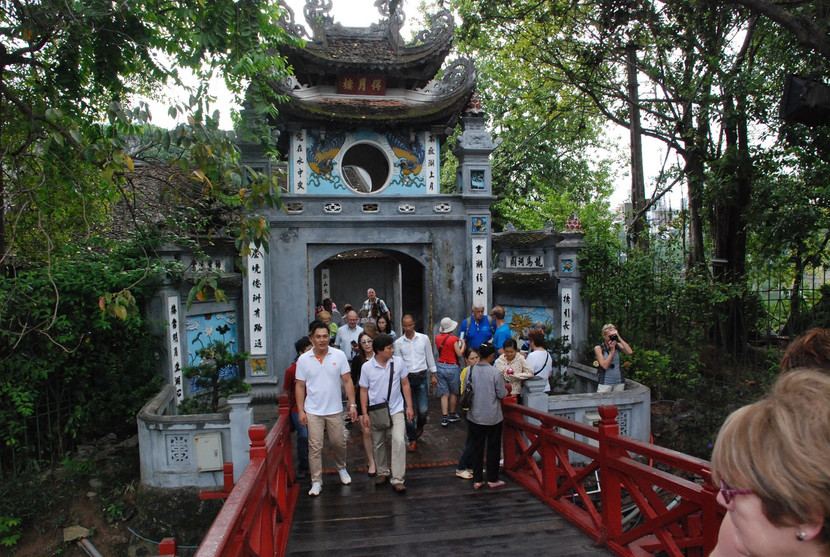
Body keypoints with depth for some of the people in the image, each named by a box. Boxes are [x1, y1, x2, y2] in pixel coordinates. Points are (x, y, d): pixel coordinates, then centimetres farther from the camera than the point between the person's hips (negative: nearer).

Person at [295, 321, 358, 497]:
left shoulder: (339, 355, -4)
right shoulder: (303, 360, -3)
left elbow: (347, 381, 0)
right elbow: (300, 386, 2)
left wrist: (352, 404, -5)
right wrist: (300, 410, -3)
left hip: (335, 410, 1)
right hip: (313, 411, -1)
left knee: (339, 443, 12)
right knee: (315, 447, 2)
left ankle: (341, 468, 40)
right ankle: (316, 482, 14)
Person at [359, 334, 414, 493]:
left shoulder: (399, 363, -7)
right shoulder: (367, 367, -9)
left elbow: (405, 385, 3)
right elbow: (364, 391, -1)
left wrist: (409, 406, 1)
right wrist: (365, 413, -3)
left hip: (396, 409, -1)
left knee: (399, 441, -15)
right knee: (378, 444, 14)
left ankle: (397, 479, -7)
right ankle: (383, 472, 36)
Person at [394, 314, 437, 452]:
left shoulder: (424, 338, 1)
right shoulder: (398, 342, 1)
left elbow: (430, 357, 9)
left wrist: (433, 375, 10)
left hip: (422, 377, 0)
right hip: (406, 378, 0)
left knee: (423, 409, -2)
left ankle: (420, 425, 34)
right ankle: (413, 440, 15)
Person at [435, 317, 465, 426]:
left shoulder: (437, 338, 1)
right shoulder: (454, 339, -15)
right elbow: (460, 354, -12)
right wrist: (463, 345, 3)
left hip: (441, 366, 4)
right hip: (452, 368, -4)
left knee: (444, 394, 8)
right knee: (453, 393, 15)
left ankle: (444, 418, 6)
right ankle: (452, 415, 26)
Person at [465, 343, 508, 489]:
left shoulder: (470, 371, -7)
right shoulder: (494, 372, -16)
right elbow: (502, 394, -11)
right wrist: (506, 389, 10)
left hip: (474, 416, 2)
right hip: (493, 416, -2)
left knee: (476, 447, 12)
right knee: (493, 447, 13)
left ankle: (477, 480, 16)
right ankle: (492, 479, 20)